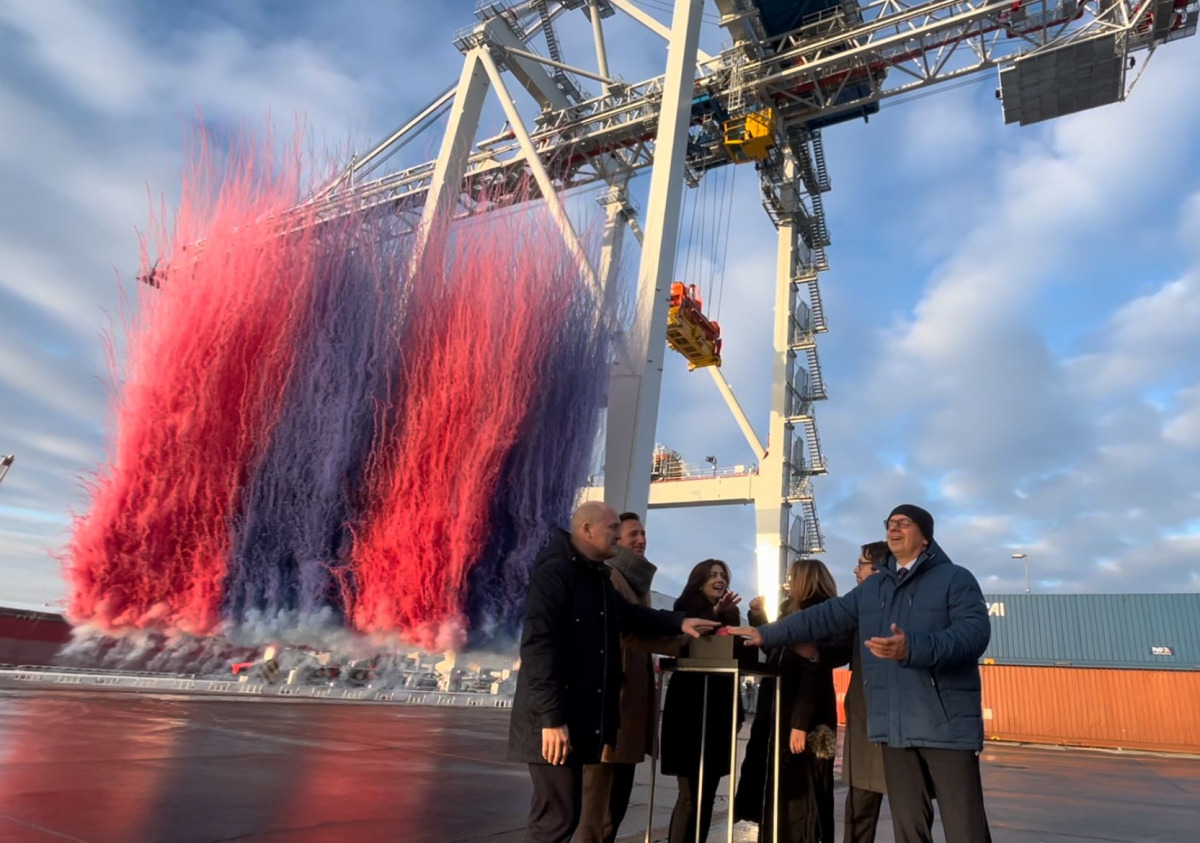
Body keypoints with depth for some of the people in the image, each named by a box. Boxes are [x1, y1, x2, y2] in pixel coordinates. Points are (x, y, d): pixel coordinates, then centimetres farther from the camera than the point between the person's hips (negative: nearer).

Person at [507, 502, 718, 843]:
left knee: (562, 814, 16)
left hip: (578, 717, 9)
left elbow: (628, 614, 25)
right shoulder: (554, 572, -17)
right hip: (554, 721, -9)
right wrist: (551, 718, -24)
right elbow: (538, 647, -23)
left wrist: (678, 623, 11)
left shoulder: (596, 576, 13)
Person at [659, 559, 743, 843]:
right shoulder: (686, 609, -3)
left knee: (707, 792, 10)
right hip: (690, 707, -5)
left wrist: (738, 710, 11)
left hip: (719, 708, 6)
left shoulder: (731, 614, 10)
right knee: (691, 794, -5)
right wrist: (715, 613, -36)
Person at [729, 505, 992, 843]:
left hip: (946, 724, -5)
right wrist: (767, 634, 15)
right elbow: (824, 617, 18)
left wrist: (913, 648, -30)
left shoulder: (955, 579, -1)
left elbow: (975, 632, -16)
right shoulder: (871, 588, 18)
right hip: (895, 726, 6)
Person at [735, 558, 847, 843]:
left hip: (803, 719, -9)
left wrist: (800, 723, -25)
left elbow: (813, 673, -22)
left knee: (795, 793, -1)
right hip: (781, 714, 9)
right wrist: (758, 617, 12)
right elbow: (774, 648, 26)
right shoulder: (794, 613, 14)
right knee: (779, 791, 15)